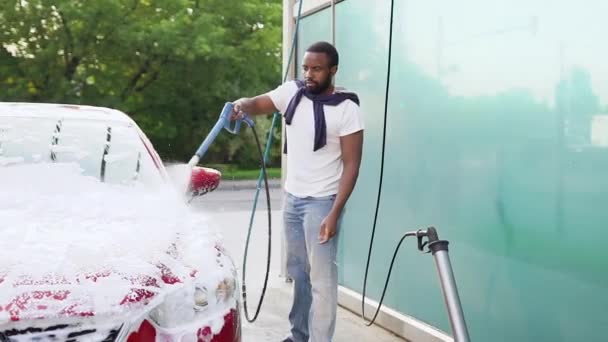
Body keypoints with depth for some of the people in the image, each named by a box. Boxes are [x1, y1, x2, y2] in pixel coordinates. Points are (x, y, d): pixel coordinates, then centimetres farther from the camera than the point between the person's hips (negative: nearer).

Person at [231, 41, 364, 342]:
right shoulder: (291, 92, 2)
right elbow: (257, 104, 0)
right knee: (298, 271, 15)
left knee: (322, 278, -5)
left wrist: (335, 213, -21)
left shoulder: (347, 110, -14)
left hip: (321, 202, -6)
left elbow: (351, 165, -14)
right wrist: (241, 105, -26)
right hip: (292, 198, 6)